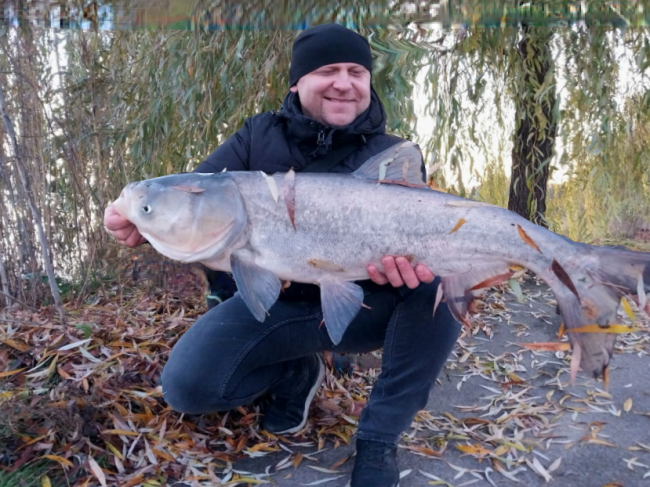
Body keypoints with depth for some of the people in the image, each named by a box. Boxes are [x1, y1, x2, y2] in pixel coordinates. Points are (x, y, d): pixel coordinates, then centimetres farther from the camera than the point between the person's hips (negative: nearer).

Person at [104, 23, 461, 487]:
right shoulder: (259, 138, -2)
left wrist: (407, 261, -43)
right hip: (271, 305, 1)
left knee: (438, 277, -30)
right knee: (185, 385, -19)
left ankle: (379, 438, -13)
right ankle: (295, 373, 12)